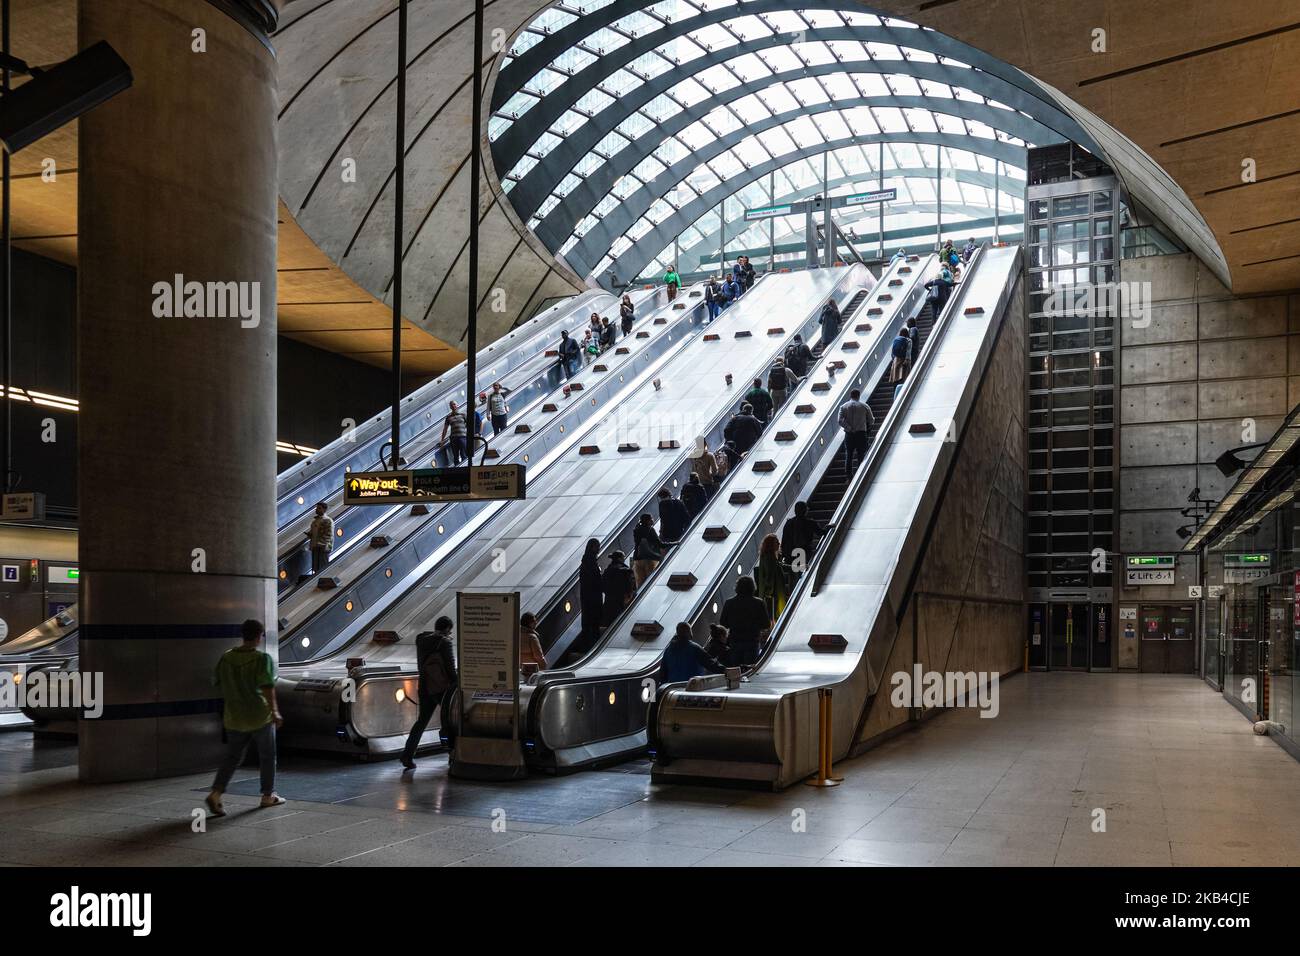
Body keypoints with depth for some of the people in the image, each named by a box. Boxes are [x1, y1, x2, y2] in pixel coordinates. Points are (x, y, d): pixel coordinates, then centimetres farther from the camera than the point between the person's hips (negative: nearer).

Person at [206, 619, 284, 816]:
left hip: (234, 718, 4)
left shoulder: (226, 657, 0)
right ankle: (268, 796, 21)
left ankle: (215, 793, -5)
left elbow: (217, 682, 12)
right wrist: (275, 712, -24)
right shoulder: (262, 659, -16)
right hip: (260, 716, -4)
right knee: (267, 756, 13)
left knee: (232, 757, 12)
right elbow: (267, 688, -25)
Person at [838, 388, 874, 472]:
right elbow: (871, 421, 4)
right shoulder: (865, 406, 1)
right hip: (861, 434, -1)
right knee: (861, 457, 5)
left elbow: (840, 421, -11)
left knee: (848, 456, 8)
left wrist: (849, 428, -7)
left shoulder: (843, 407, 3)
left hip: (849, 434, 1)